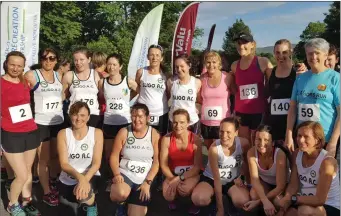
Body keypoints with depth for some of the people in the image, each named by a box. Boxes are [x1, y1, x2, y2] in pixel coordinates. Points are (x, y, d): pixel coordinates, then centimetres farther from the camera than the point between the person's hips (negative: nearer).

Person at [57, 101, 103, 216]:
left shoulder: (97, 133, -12)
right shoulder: (63, 134, -10)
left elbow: (96, 163, -16)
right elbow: (63, 164, -16)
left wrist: (85, 179, -34)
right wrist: (79, 176, -35)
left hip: (90, 177, -3)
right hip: (67, 179, 3)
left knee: (84, 195, -33)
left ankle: (91, 206, 1)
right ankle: (79, 202, 50)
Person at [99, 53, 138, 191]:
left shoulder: (128, 81, -6)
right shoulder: (102, 82, 1)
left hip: (125, 122, -2)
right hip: (108, 122, 2)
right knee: (109, 154, 12)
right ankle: (111, 179, 29)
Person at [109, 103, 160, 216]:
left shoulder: (154, 134, -4)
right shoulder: (124, 132, -2)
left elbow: (157, 161, -4)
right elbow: (114, 156, -1)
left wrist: (147, 182, -13)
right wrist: (117, 174, -17)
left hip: (144, 178, 1)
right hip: (125, 173, 0)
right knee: (120, 194, -34)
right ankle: (121, 204, 4)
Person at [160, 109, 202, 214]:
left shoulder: (195, 139, -15)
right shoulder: (166, 139, -11)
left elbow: (197, 166, -14)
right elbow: (163, 165, -8)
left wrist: (180, 178, -23)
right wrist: (173, 179, -24)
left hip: (191, 173, -2)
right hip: (173, 174, 2)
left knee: (184, 189, -32)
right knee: (168, 196, -24)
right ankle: (173, 200, 17)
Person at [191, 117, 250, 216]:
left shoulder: (243, 143, -19)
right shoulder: (214, 148, -26)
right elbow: (217, 179, -22)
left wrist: (240, 177, -11)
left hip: (233, 180, 2)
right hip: (211, 179, -2)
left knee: (243, 202, -29)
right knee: (197, 199, -31)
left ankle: (230, 197, 7)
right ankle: (213, 200, 5)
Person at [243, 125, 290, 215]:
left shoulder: (280, 154, -33)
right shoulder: (251, 152, -24)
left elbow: (280, 186, -31)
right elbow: (254, 179, -28)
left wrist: (258, 202, -37)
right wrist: (265, 201, -46)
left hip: (282, 186, -2)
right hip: (264, 183, 2)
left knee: (278, 203, -30)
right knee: (254, 194, -29)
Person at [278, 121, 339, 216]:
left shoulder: (327, 161, -24)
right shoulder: (297, 154, -4)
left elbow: (320, 199, -22)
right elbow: (293, 185, -4)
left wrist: (292, 199, -16)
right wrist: (285, 202, -21)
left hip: (330, 207, -5)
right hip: (306, 202, 5)